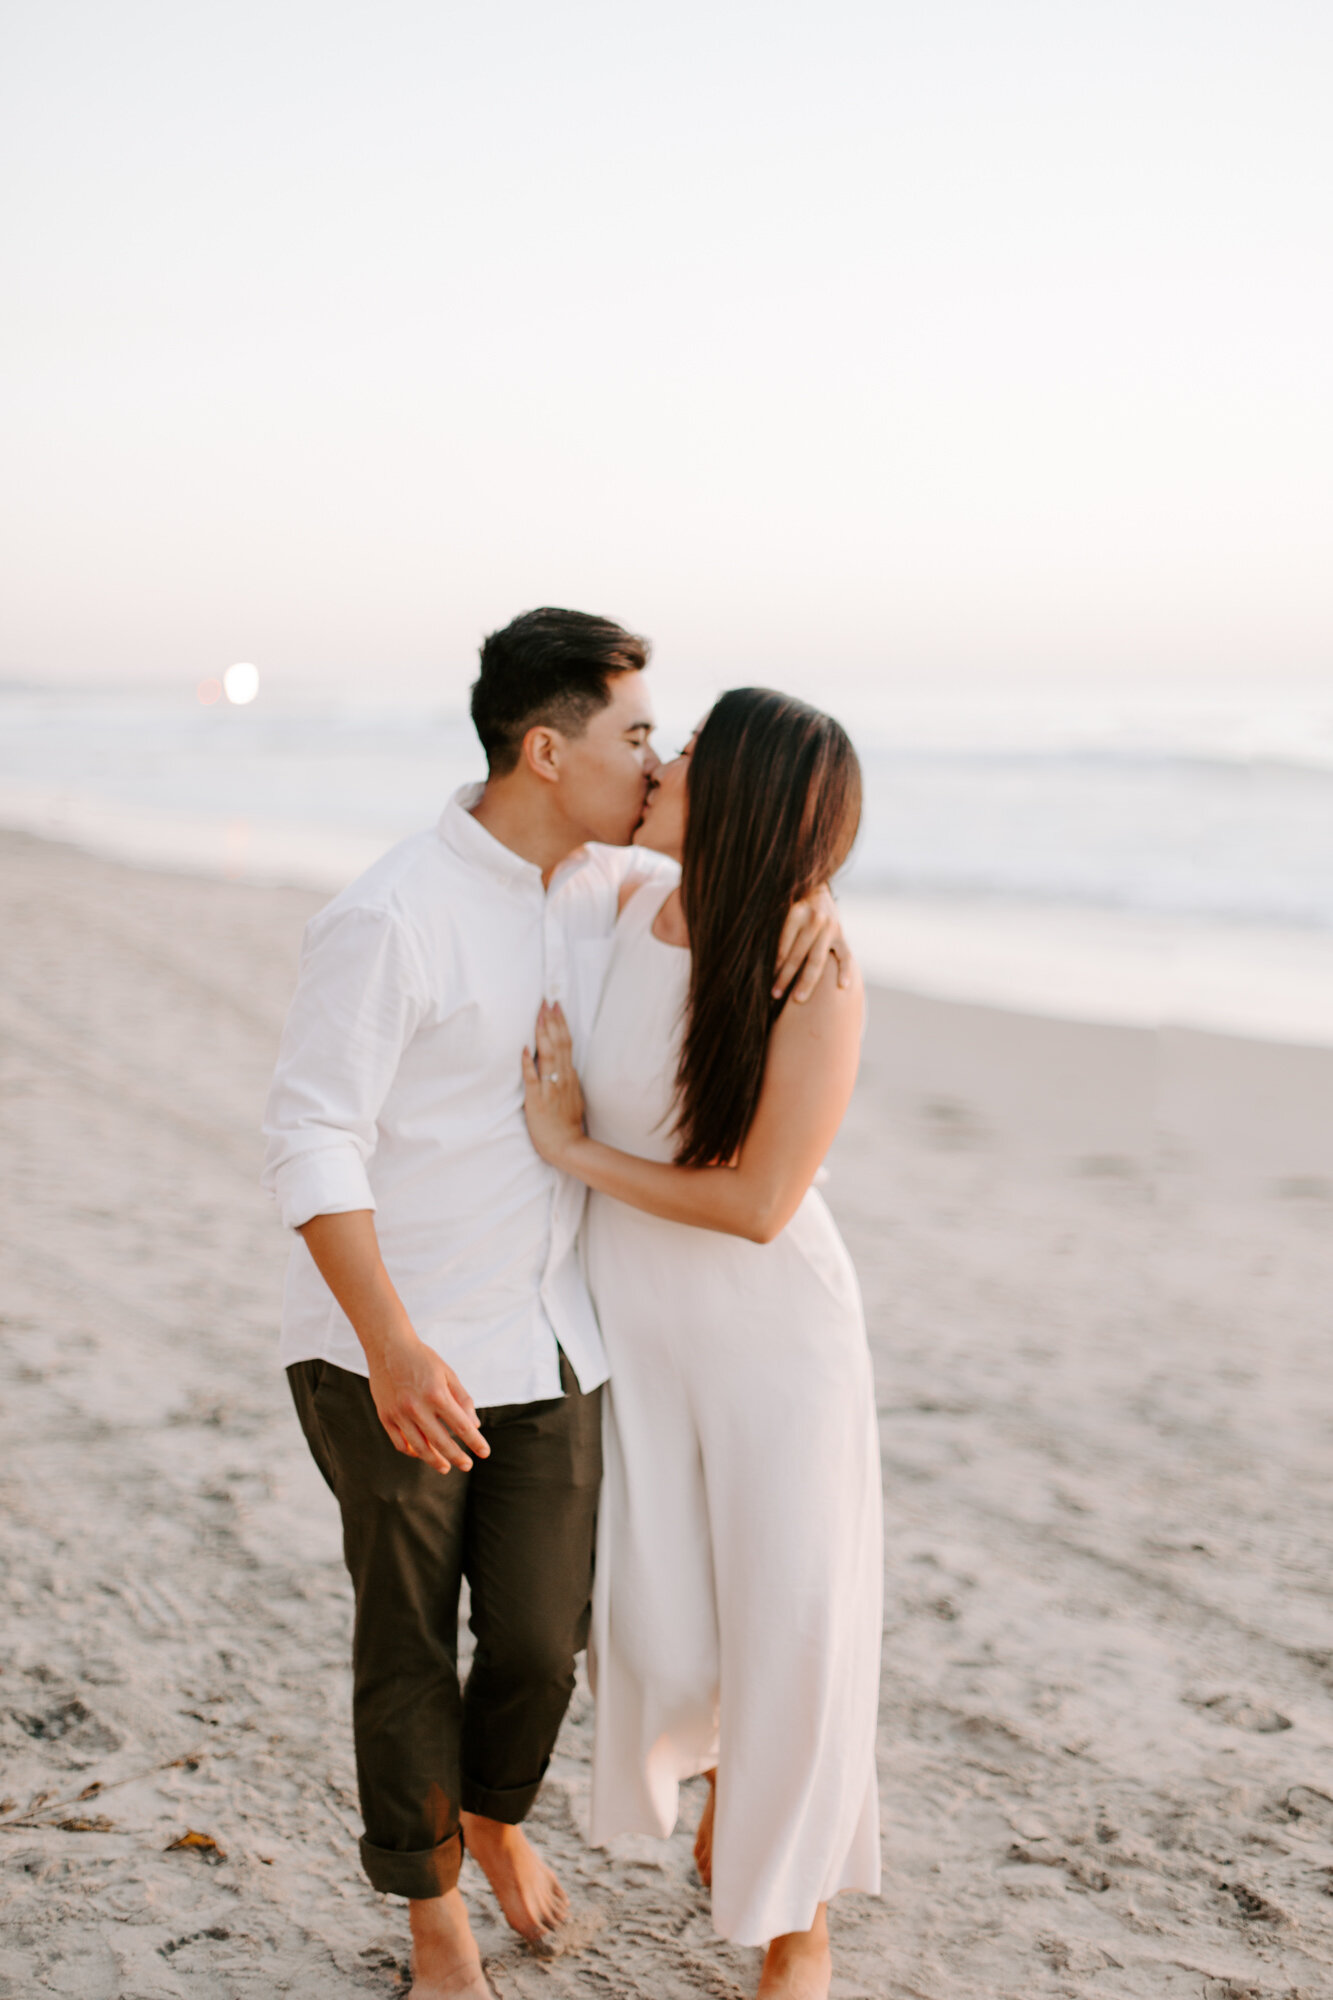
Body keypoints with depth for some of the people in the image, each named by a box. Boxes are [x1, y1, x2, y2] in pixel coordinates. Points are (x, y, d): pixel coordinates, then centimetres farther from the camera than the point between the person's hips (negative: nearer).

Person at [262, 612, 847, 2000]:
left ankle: (494, 1811, 42)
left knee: (542, 1639, 8)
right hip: (391, 1351, -5)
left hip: (547, 1340, 6)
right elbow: (312, 1140, -20)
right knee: (407, 1646, 10)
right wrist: (393, 1346, -29)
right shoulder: (389, 919, -19)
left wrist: (803, 899, -8)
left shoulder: (601, 886, 3)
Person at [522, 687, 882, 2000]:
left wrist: (573, 1152, -15)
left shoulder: (816, 979, -22)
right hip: (635, 1325, 4)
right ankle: (726, 1755, 42)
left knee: (792, 1630, 3)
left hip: (774, 1325, -4)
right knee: (659, 1636, 5)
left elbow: (758, 1203, -22)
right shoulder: (627, 914, -6)